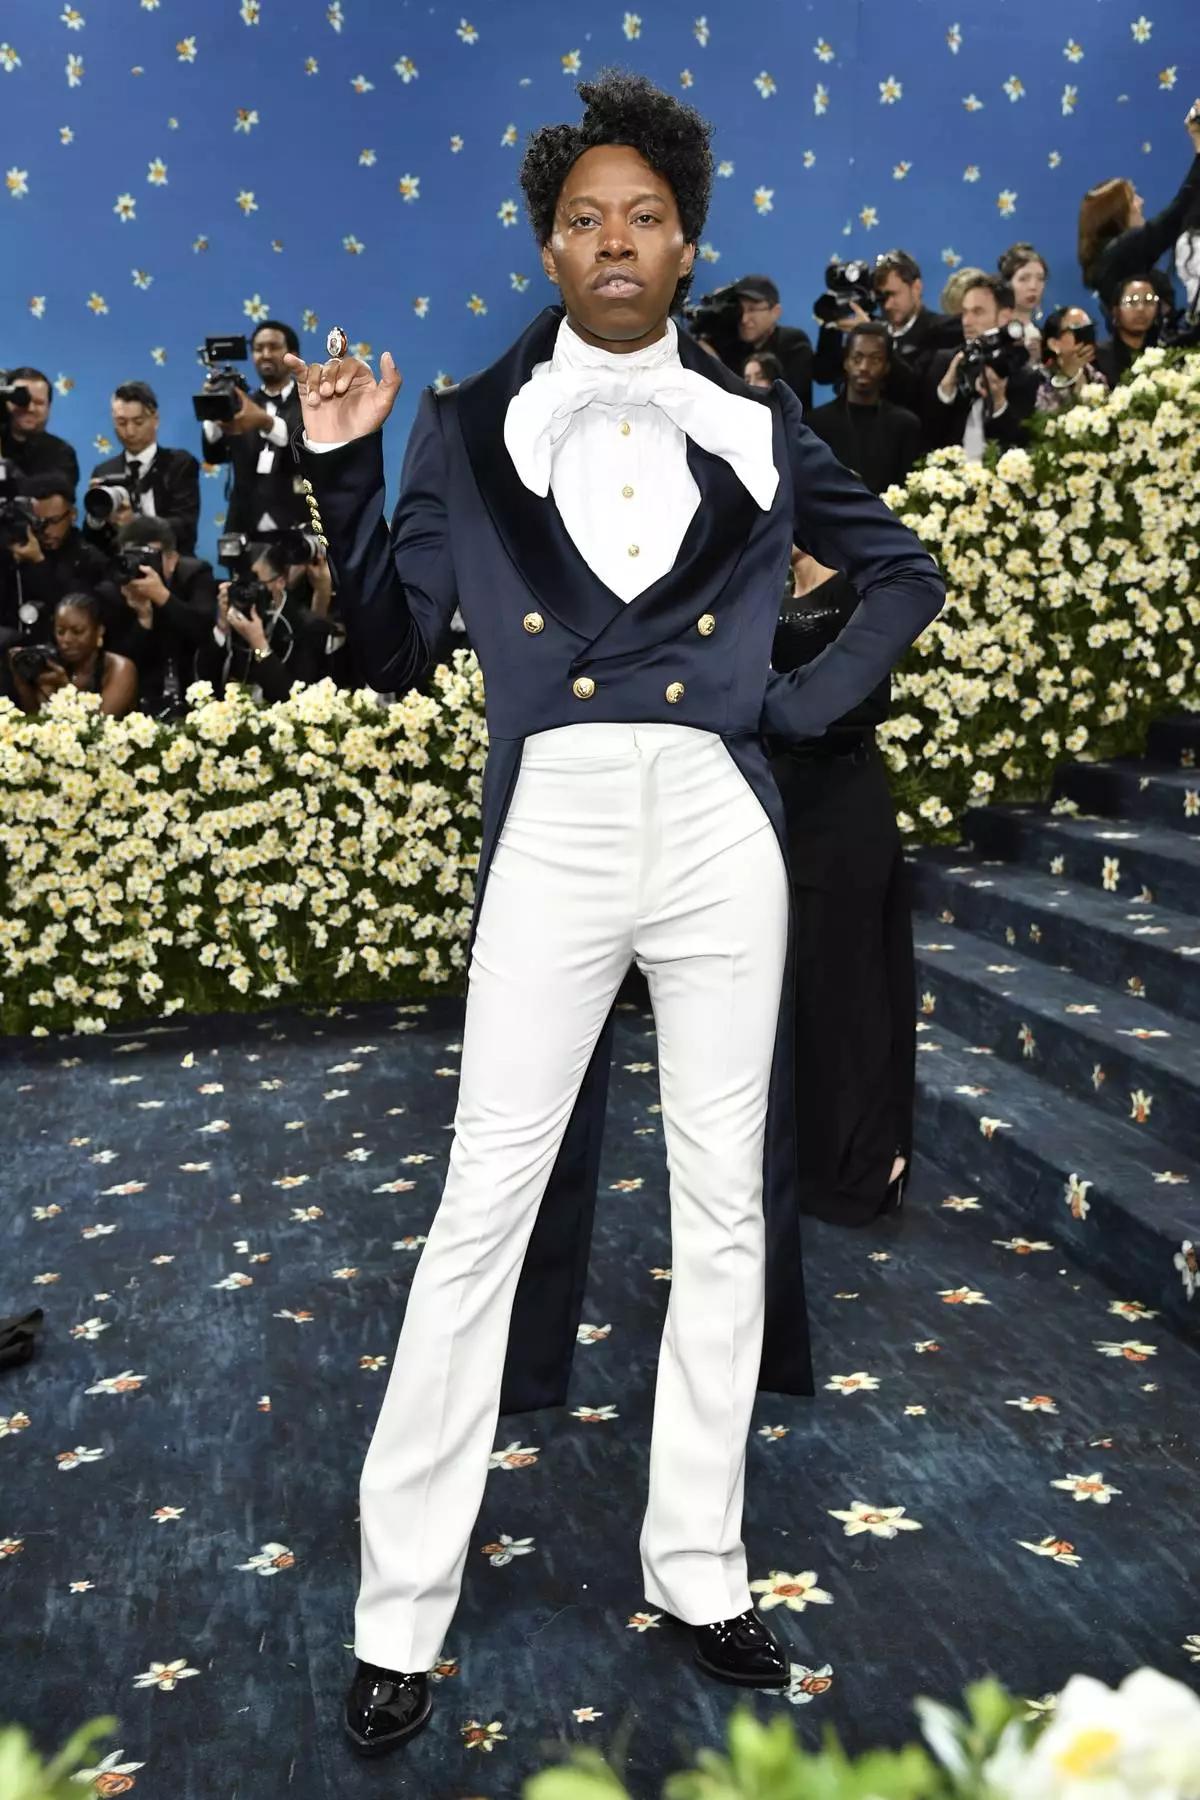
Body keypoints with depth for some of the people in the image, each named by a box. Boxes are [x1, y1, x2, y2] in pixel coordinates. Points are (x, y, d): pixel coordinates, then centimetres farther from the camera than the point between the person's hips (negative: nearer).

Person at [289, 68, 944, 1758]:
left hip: (721, 825, 3)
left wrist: (809, 699, 7)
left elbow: (906, 571, 21)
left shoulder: (755, 426, 12)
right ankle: (401, 1610, 9)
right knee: (488, 1205, -3)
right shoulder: (470, 428, 8)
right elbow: (396, 647, 5)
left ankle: (698, 1567, 22)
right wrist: (343, 474, -6)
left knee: (724, 1197, 6)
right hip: (554, 825, -2)